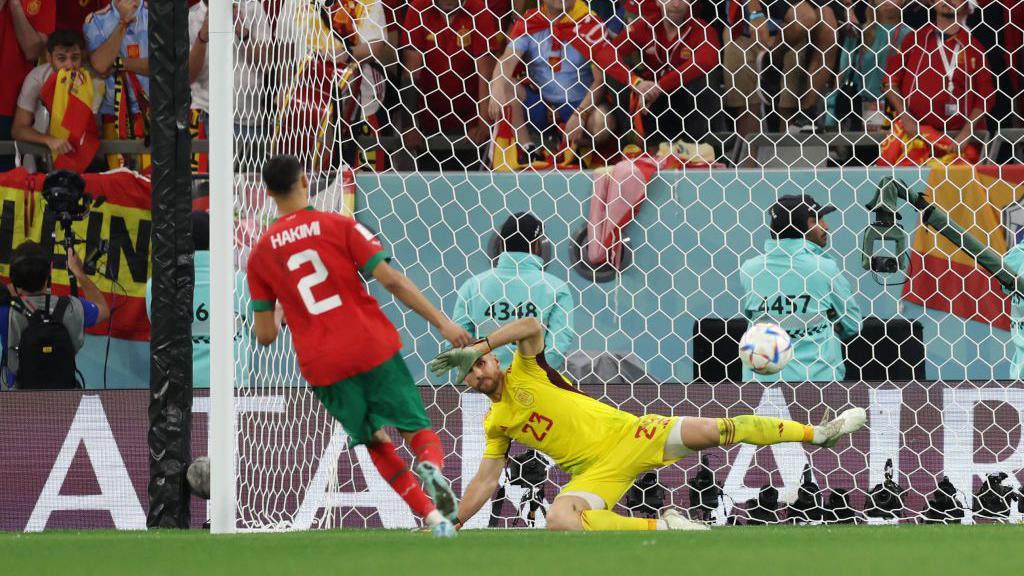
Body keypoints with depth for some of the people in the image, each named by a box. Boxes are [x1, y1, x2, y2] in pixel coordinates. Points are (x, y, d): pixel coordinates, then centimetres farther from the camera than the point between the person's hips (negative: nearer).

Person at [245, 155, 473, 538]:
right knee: (416, 428, 8)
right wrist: (442, 322, -6)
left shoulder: (260, 255, 6)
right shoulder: (339, 226, 0)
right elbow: (391, 280, -8)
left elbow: (265, 335, 7)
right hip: (374, 347, -2)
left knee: (376, 444, 17)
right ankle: (432, 466, -28)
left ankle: (433, 516, 1)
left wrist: (272, 324, 31)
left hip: (322, 366, 2)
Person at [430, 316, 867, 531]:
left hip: (626, 434, -2)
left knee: (712, 430, -17)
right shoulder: (495, 425, 10)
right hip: (596, 470, 2)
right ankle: (661, 527, -21)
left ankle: (816, 432, -5)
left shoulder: (524, 372, 0)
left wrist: (479, 346, -20)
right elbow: (484, 482, 13)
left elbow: (532, 325, -19)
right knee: (559, 521, -31)